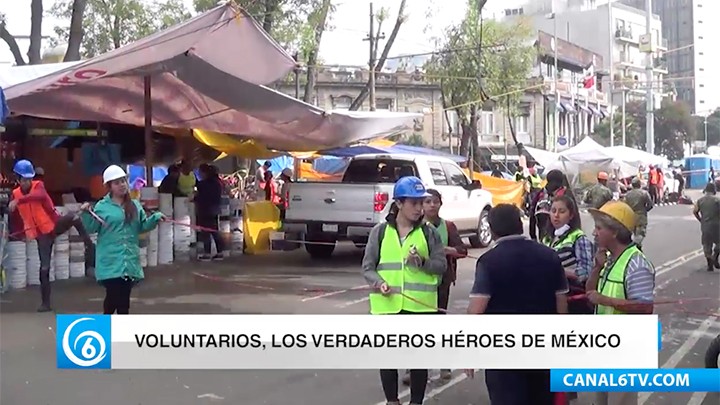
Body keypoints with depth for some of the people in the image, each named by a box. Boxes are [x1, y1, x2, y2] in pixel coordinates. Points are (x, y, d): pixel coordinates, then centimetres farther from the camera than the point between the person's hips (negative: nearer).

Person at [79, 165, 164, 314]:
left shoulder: (135, 205, 10)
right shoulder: (102, 206, -2)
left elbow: (142, 227, 13)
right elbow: (92, 228, -5)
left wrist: (155, 218, -2)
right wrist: (86, 214, -20)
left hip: (129, 261, 4)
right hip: (110, 261, -4)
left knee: (124, 297, 8)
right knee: (113, 295, -7)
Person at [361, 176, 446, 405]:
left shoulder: (429, 233, 3)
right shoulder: (380, 231, 2)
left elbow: (442, 265, 1)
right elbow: (367, 266, 3)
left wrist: (422, 262, -18)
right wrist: (379, 283, -16)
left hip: (421, 306, 0)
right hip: (387, 305, 0)